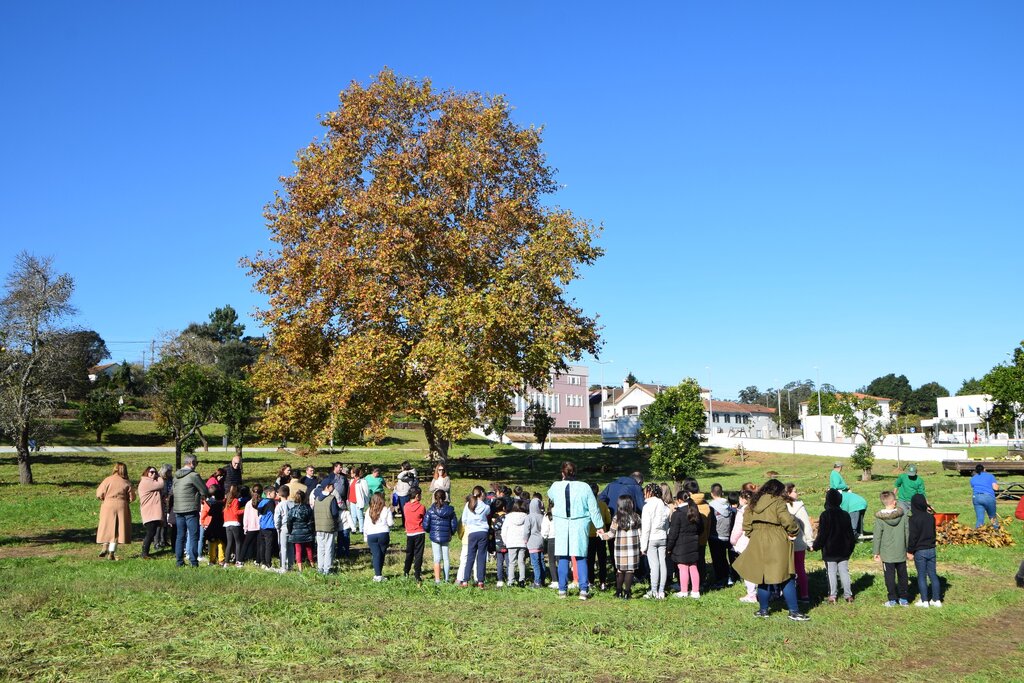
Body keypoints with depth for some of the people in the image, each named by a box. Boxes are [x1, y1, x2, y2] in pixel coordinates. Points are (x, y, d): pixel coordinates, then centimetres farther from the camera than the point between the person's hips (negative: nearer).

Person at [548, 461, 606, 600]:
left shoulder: (556, 486, -4)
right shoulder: (584, 487, -7)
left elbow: (550, 496, 22)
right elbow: (594, 509, -2)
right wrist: (599, 526, 6)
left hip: (561, 526, 1)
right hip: (580, 526, -1)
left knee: (563, 558, 9)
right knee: (581, 558, 7)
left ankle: (562, 590, 11)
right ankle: (584, 590, 3)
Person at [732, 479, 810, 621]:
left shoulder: (753, 503, 10)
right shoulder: (778, 502, -9)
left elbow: (746, 524, 10)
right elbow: (787, 520, -19)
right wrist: (794, 531, -3)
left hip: (758, 545, 5)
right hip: (777, 545, -5)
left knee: (764, 576, 13)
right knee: (786, 578, 2)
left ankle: (763, 610, 18)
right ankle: (794, 611, 4)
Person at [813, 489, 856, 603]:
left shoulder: (825, 515, -15)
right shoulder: (845, 515, 1)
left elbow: (822, 534, -14)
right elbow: (850, 533, 8)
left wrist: (815, 546, -2)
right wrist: (850, 548, 19)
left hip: (829, 552, -4)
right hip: (843, 551, 4)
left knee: (831, 573, 2)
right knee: (844, 572, 11)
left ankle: (832, 596, 4)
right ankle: (848, 595, 13)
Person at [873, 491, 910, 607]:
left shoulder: (879, 518, -12)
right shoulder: (902, 515, -5)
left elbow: (877, 536, -8)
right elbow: (907, 533, 1)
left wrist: (876, 552, 1)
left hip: (887, 554, -2)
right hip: (901, 553, 2)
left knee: (890, 577, 5)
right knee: (902, 576, 14)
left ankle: (892, 599, 9)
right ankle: (903, 599, 20)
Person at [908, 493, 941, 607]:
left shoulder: (914, 519, -16)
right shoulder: (931, 517, 2)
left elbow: (912, 537, -15)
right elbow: (933, 533, 13)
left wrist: (910, 551, -6)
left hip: (920, 551, -5)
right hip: (931, 550, 5)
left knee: (921, 576, 3)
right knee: (933, 574, 11)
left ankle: (924, 601, 6)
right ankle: (936, 600, 14)